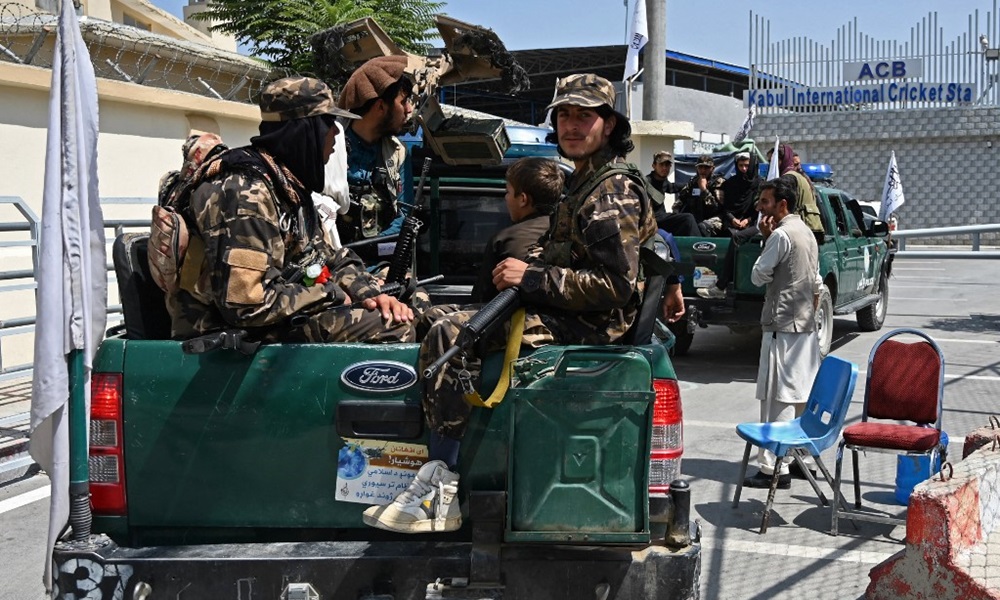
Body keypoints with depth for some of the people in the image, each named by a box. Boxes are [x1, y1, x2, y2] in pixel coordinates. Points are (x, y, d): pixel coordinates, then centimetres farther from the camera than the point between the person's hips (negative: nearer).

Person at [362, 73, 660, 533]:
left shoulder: (613, 193, -14)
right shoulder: (585, 184, 19)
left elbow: (615, 286, -22)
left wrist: (533, 278, -21)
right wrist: (528, 263, 8)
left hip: (588, 325, -11)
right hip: (563, 313, 11)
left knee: (449, 337, -27)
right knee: (430, 322, 12)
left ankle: (441, 494, -29)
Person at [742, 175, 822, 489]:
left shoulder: (781, 234, -14)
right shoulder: (806, 232, 15)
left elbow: (758, 276, -10)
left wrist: (766, 240, -4)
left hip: (782, 326, -10)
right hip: (806, 325, 10)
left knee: (778, 398, -9)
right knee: (802, 394, 15)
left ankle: (775, 468, -10)